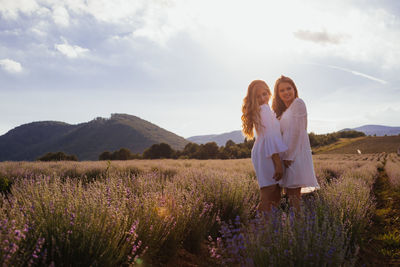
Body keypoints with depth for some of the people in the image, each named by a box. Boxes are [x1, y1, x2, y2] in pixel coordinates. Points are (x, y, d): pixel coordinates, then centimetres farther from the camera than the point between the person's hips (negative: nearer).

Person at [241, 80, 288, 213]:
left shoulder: (257, 111, 20)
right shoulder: (265, 109, -10)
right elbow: (270, 137, -18)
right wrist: (278, 163, -22)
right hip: (268, 157, -10)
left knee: (275, 197, 12)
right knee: (268, 200, -11)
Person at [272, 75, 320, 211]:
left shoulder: (298, 103, -4)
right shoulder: (283, 111, 22)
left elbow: (296, 131, -12)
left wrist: (288, 156, -15)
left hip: (295, 154, -9)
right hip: (287, 155, 9)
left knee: (293, 193, -12)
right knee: (290, 193, 8)